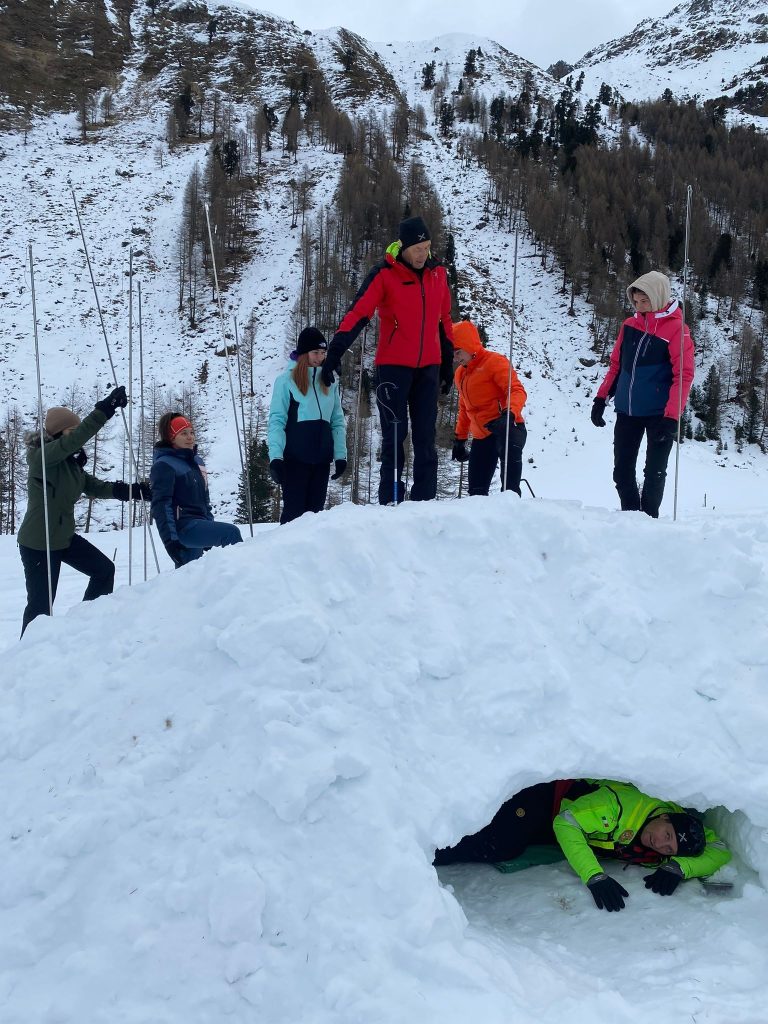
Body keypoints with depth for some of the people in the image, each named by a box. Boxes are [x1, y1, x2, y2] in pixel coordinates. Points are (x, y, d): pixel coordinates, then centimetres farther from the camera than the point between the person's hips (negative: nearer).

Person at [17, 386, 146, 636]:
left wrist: (130, 489, -6)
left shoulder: (71, 461, 7)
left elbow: (94, 487, 8)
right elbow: (76, 439, -35)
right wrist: (106, 408, -41)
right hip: (38, 543, -9)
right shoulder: (42, 455, -19)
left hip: (64, 536, 9)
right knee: (41, 605, -2)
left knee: (104, 569, 13)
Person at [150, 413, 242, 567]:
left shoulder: (197, 461, 17)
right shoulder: (164, 465, -8)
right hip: (183, 526, -8)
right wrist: (170, 540, -21)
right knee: (231, 532, -26)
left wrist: (211, 526, 23)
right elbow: (161, 506, -14)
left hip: (200, 523, 8)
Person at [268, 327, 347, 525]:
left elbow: (338, 421, 12)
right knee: (294, 510, -3)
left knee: (314, 510, 7)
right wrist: (275, 456, -15)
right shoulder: (286, 380, -2)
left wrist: (340, 455, 3)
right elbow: (276, 421, -6)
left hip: (322, 457, 5)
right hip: (295, 457, -4)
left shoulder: (329, 381, 13)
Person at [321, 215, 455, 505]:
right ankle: (390, 501, 2)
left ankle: (424, 500, 12)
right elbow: (358, 314, -15)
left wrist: (447, 363, 17)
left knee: (425, 438, 6)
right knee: (395, 436, -3)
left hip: (428, 367, 4)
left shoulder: (437, 273, 8)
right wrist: (334, 352, -25)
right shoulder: (384, 275, -8)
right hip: (394, 366, -4)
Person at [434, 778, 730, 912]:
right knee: (501, 848, -27)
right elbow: (565, 824, -39)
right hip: (549, 797, -6)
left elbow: (720, 851, -20)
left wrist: (677, 867, -36)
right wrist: (594, 876, -49)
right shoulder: (623, 804, -38)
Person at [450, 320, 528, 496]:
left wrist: (511, 412, -36)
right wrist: (460, 438, 30)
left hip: (506, 428, -8)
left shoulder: (493, 361, -6)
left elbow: (516, 390, -17)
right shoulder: (460, 373, 19)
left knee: (510, 455, -40)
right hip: (481, 438, 8)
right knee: (476, 490, 3)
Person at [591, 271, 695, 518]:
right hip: (626, 411, 5)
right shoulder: (630, 325, 6)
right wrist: (601, 398, 9)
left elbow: (683, 375, -15)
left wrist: (671, 417, -22)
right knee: (622, 470, 7)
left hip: (659, 414, -5)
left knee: (654, 472, 1)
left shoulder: (676, 329, -10)